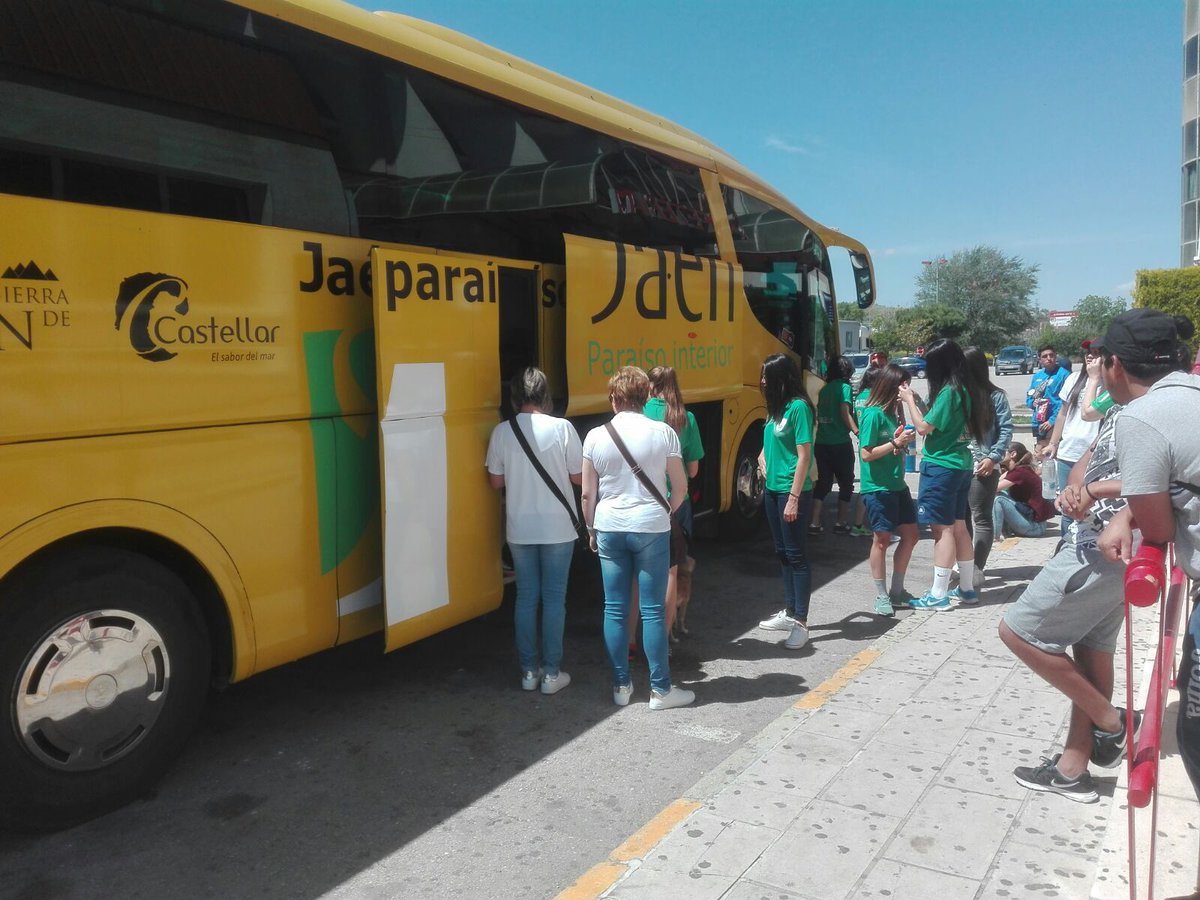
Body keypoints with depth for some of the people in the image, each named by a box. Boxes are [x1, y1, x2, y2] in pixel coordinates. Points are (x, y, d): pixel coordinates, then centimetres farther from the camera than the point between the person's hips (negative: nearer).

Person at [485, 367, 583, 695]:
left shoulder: (501, 432, -3)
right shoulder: (562, 427, -10)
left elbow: (496, 481, 3)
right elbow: (578, 477, -5)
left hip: (519, 529, 2)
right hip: (557, 528, -2)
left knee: (526, 598, 12)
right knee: (554, 598, 7)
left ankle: (529, 671, 19)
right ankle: (551, 673, 12)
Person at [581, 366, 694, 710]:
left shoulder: (596, 436, -3)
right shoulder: (663, 433, -6)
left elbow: (588, 494, 0)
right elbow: (681, 486, 0)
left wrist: (591, 529, 14)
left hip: (609, 529, 2)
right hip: (651, 529, -2)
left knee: (614, 609, 10)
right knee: (652, 610, 5)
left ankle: (621, 685, 19)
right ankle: (660, 689, 13)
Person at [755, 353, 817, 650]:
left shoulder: (798, 407, -15)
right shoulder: (777, 407, 9)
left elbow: (804, 456, -18)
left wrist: (793, 497, -19)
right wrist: (764, 458, 5)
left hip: (792, 491, -9)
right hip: (772, 489, 9)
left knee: (795, 554, -3)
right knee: (782, 552, 15)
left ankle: (801, 623, 3)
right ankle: (789, 612, 27)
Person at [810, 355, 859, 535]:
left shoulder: (824, 390, 13)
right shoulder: (844, 387, -5)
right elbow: (845, 414, -16)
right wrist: (858, 432, -18)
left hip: (822, 443, 6)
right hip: (840, 444, -6)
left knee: (823, 481, 10)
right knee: (846, 483, 9)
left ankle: (815, 523, 5)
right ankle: (841, 522, 11)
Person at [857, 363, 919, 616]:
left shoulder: (891, 412, 11)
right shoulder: (872, 414, -14)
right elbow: (866, 454, -18)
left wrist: (905, 440, 0)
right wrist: (896, 443, -20)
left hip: (897, 485, 9)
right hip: (878, 488, -9)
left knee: (910, 535, 11)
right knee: (882, 540, -1)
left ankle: (897, 590, 24)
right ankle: (882, 597, 11)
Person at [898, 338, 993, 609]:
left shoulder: (949, 391, -17)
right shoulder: (967, 389, 9)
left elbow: (923, 427, -14)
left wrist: (909, 400, -2)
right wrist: (917, 401, 11)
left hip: (942, 466, -9)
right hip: (961, 464, 9)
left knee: (942, 529, -5)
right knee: (958, 527, 15)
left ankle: (938, 595, 0)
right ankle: (966, 588, 24)